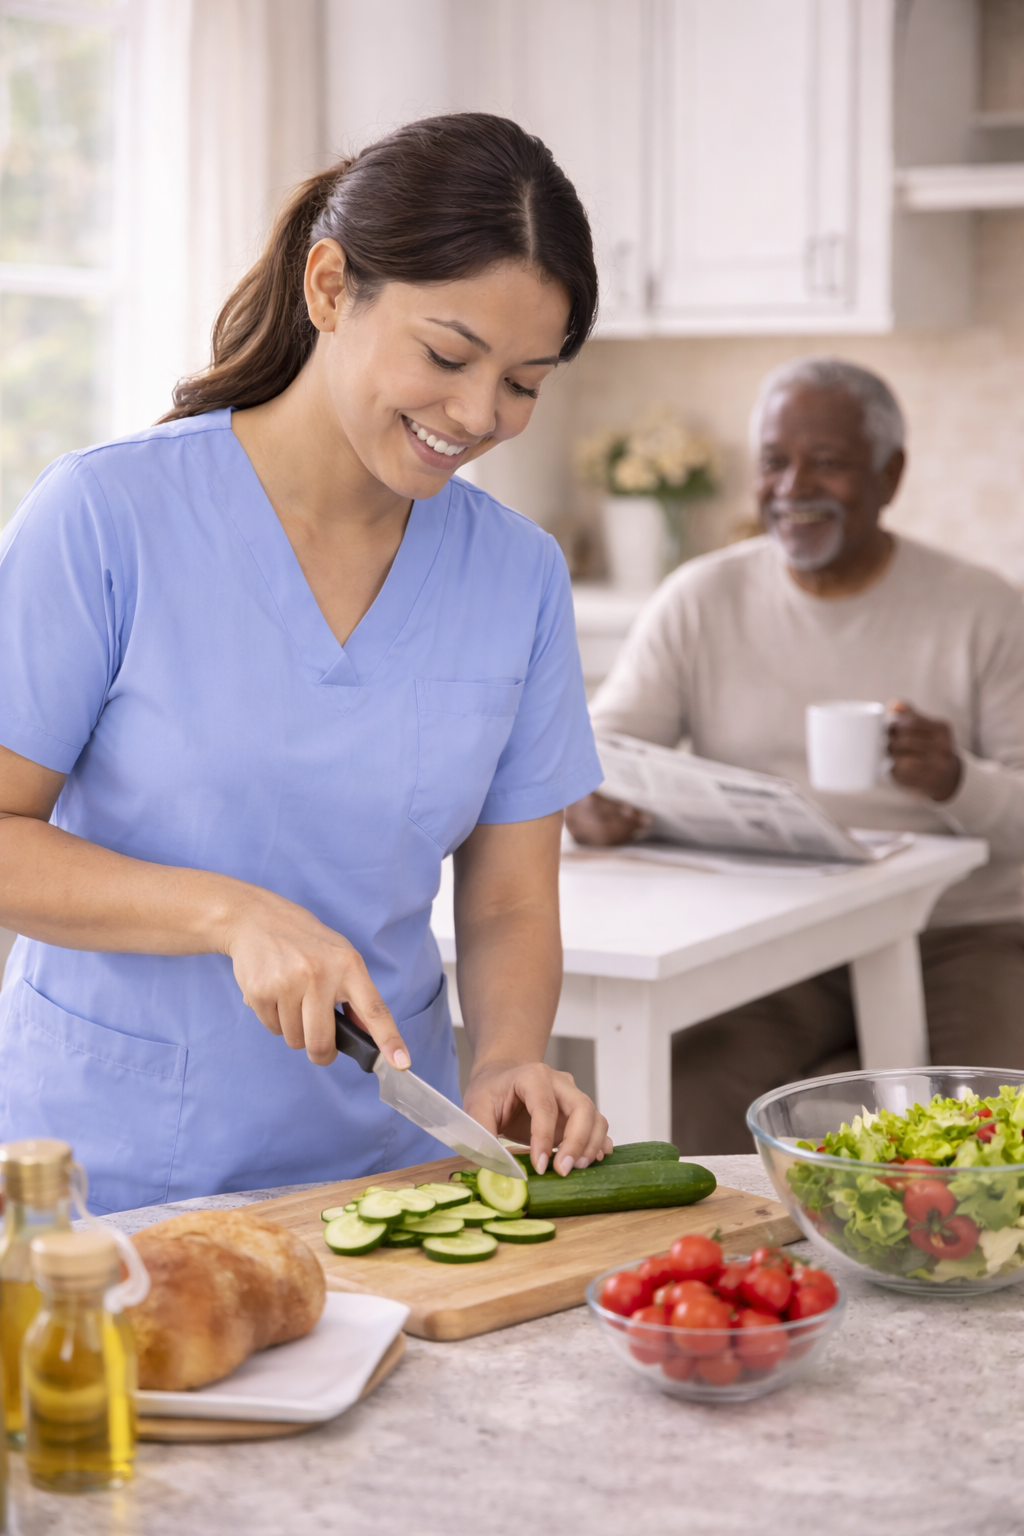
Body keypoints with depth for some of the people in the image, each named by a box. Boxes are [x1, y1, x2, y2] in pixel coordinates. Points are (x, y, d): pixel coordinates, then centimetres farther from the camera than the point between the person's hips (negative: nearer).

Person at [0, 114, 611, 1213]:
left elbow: (510, 905, 8)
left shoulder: (519, 576, 5)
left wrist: (504, 1063, -11)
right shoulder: (108, 515, -8)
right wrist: (231, 914, -18)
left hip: (377, 1170, 3)